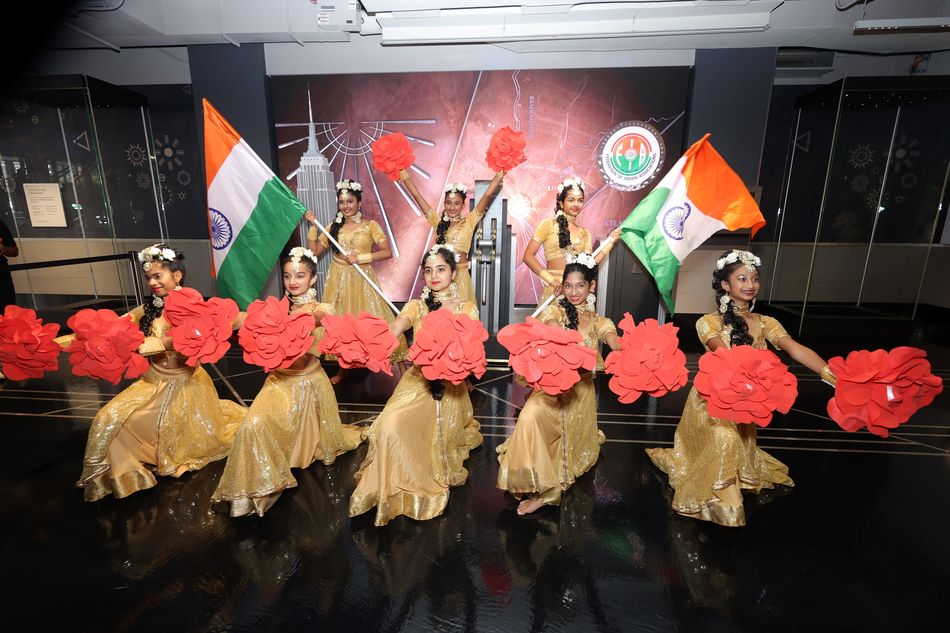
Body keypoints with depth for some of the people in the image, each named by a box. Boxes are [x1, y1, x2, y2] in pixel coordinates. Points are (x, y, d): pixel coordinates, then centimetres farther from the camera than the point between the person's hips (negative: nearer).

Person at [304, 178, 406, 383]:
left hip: (362, 280, -3)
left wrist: (360, 258, -17)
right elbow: (314, 251, 8)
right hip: (339, 280, 3)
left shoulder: (370, 225, -2)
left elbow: (388, 252, -12)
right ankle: (342, 369, 20)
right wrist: (313, 225, 2)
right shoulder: (333, 227, 8)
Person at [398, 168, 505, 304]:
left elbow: (487, 195, -4)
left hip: (460, 275, -2)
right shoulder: (439, 221, 8)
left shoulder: (469, 222, 2)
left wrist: (501, 171, -6)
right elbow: (416, 195, 8)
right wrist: (403, 170, 8)